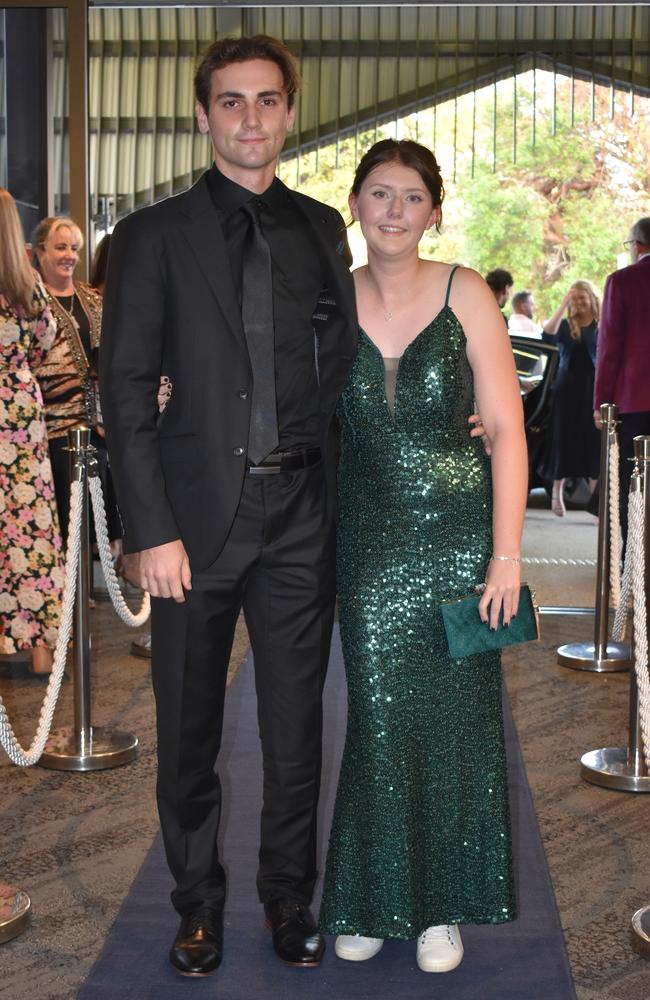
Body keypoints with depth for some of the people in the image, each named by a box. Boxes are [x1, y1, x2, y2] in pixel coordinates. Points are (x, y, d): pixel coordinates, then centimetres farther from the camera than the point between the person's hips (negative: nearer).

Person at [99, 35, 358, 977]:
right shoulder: (153, 235, 0)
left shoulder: (321, 228, 10)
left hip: (301, 518, 2)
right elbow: (127, 390, -5)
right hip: (198, 517, -2)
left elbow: (342, 366, 14)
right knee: (188, 732, 10)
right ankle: (198, 904, 29)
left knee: (296, 726, 12)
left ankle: (288, 896, 30)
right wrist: (151, 531, -12)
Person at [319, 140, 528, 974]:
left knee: (454, 714, 6)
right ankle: (372, 899, 24)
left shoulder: (464, 295, -4)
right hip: (370, 539, 1)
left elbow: (506, 428, -5)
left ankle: (442, 905, 23)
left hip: (458, 530, -1)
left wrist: (506, 554, -10)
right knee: (378, 716, 5)